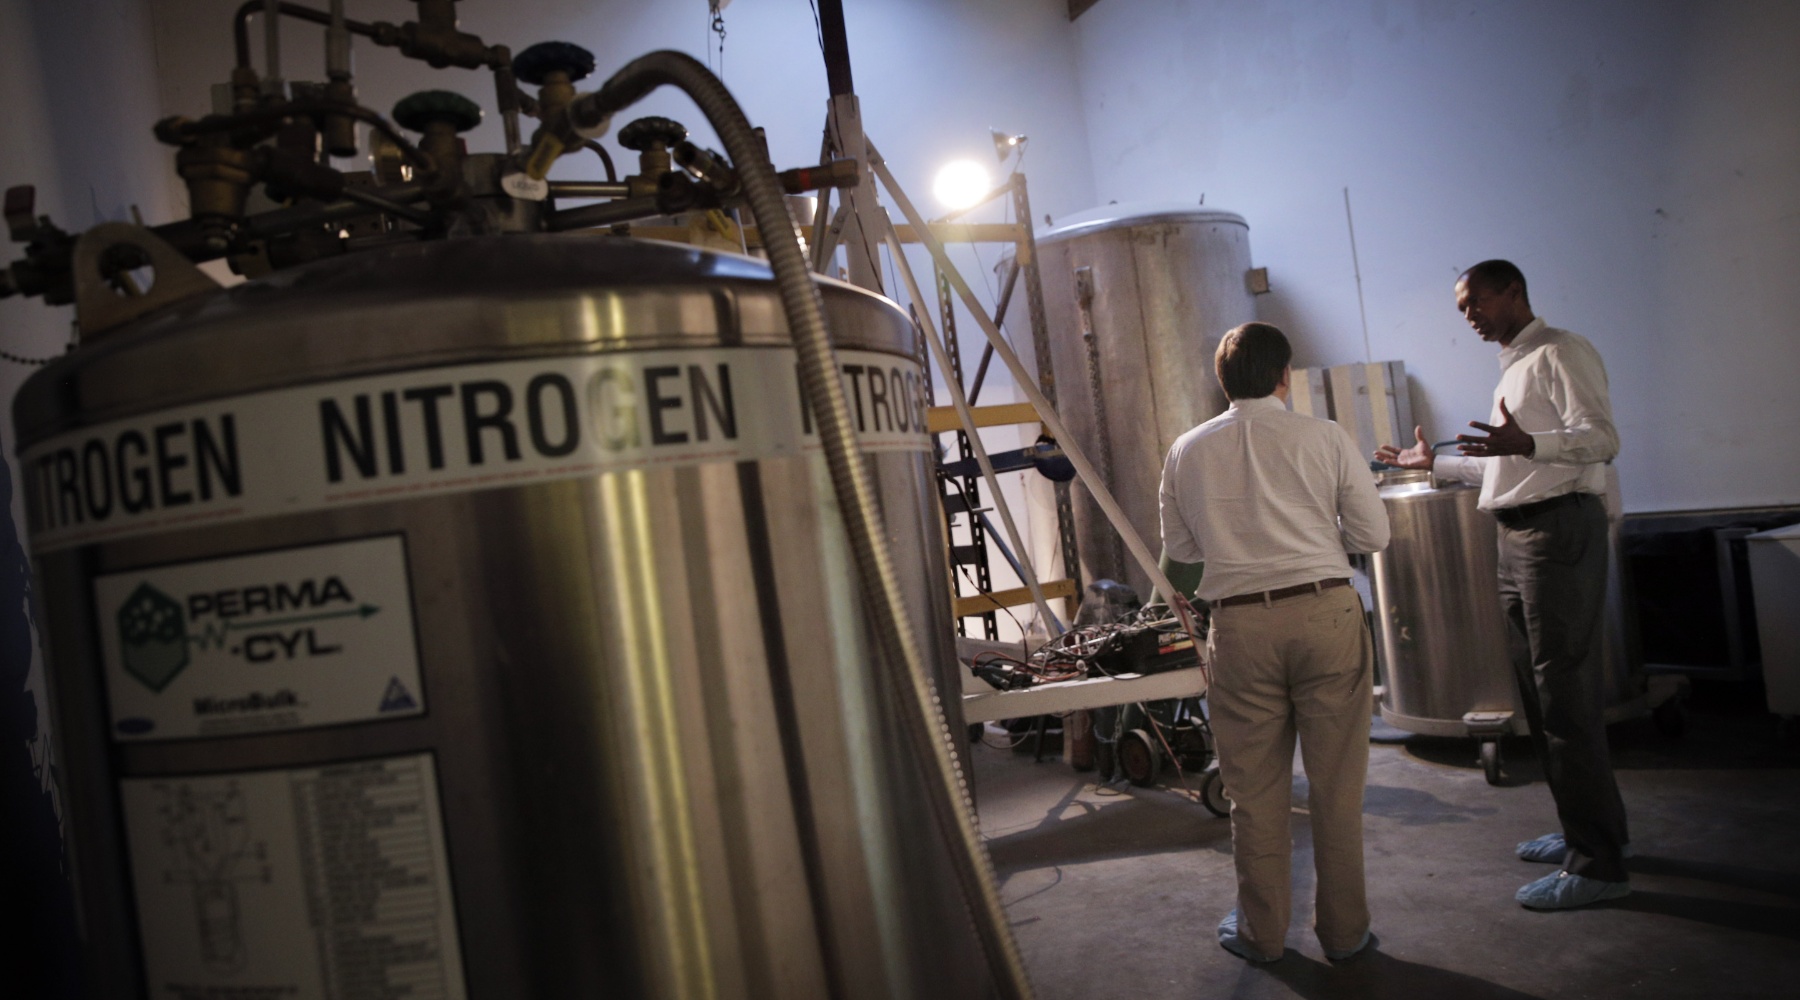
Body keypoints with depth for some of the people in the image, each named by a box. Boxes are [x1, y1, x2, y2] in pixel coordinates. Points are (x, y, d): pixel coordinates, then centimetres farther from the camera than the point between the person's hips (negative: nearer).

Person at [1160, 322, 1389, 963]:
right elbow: (1373, 534, 3)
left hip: (1241, 625, 1)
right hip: (1326, 611, -1)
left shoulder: (1188, 452, 4)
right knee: (1336, 782, 11)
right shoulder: (1324, 438, -1)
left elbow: (1179, 546, 14)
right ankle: (1343, 929, 23)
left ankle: (1261, 932, 24)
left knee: (1254, 787, 11)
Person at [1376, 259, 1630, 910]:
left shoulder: (1560, 354, -6)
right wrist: (1434, 463, 36)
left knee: (1566, 697, -9)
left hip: (1559, 529, -10)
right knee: (1539, 693, 15)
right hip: (1517, 537, 10)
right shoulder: (1514, 368, 23)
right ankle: (1588, 829, 27)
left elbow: (1602, 438, -20)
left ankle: (1599, 863, -3)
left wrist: (1527, 444, -37)